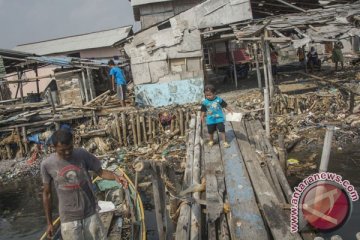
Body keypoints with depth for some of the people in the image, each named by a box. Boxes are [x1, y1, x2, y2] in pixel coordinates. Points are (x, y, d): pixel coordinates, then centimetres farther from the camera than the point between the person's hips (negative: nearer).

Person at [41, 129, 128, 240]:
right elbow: (47, 193, 2)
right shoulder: (47, 164, -9)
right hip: (68, 219, -1)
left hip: (90, 214, 1)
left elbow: (100, 172, -3)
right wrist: (49, 223, 6)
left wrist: (115, 176, -26)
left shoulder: (82, 154, -9)